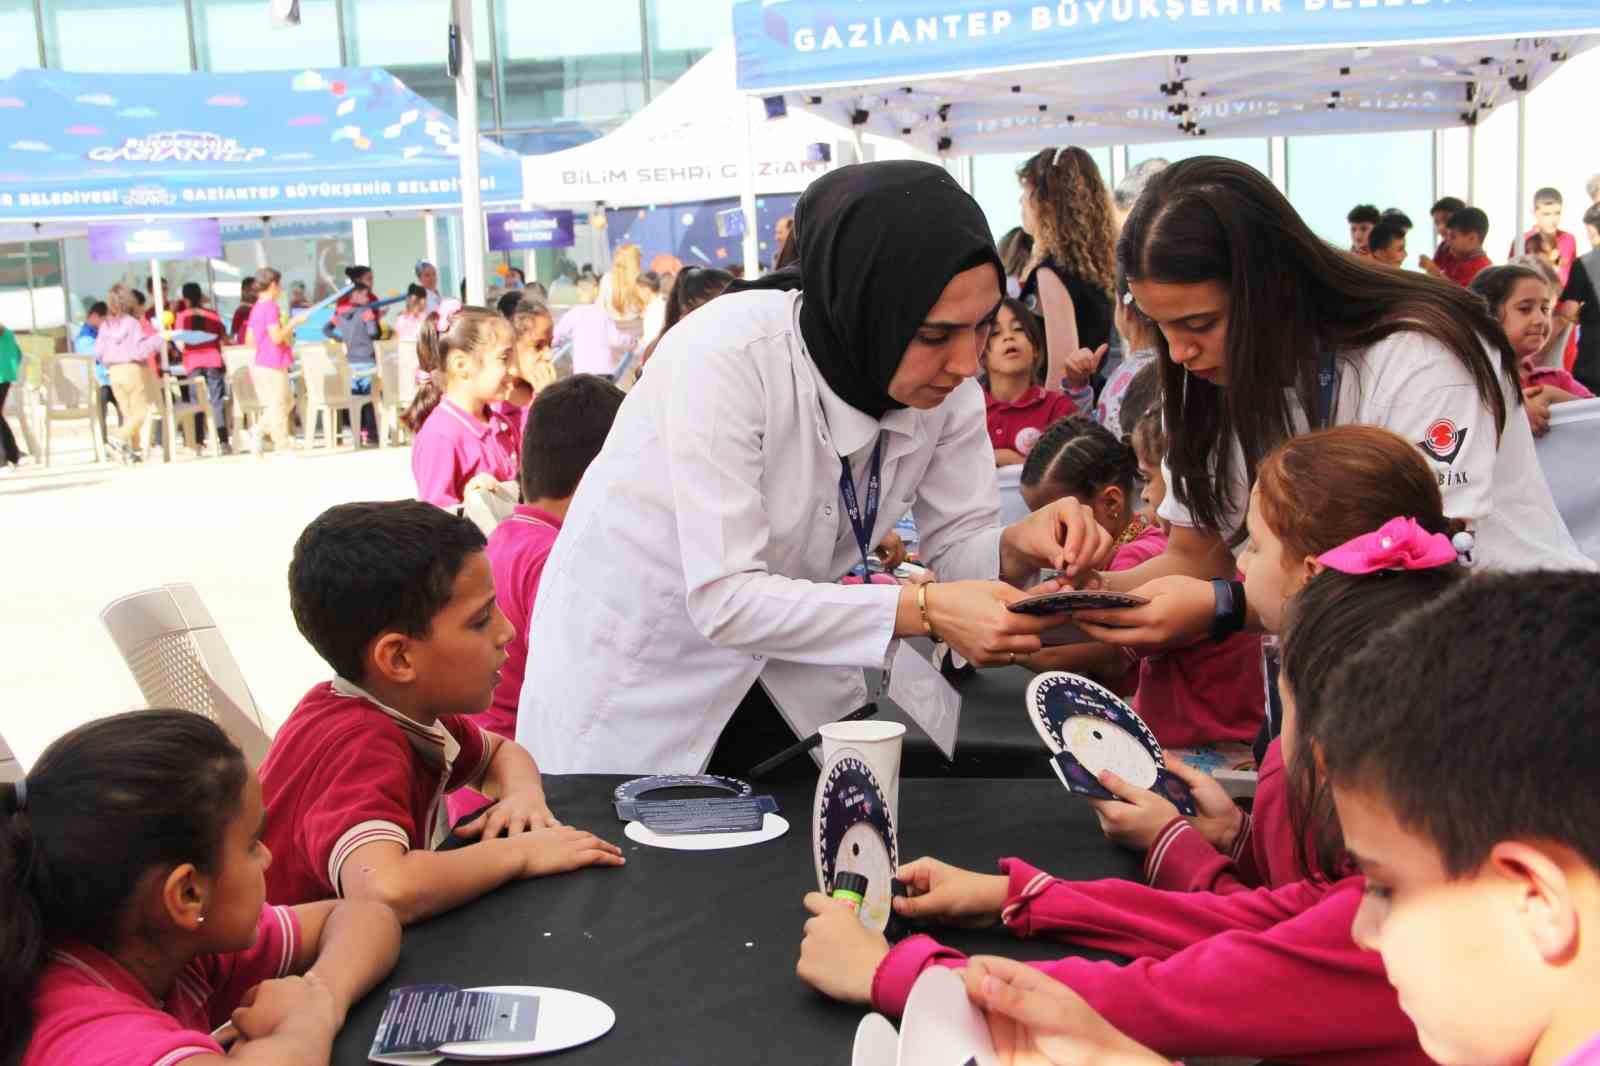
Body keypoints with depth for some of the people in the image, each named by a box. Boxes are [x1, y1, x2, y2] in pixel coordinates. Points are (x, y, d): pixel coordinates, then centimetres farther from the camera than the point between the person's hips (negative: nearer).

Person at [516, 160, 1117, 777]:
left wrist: (1018, 547, -26)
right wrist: (923, 611, -38)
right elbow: (723, 597, -33)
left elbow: (957, 545, -4)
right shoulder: (729, 355, -31)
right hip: (633, 673, -5)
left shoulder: (946, 379, -14)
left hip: (782, 670, 5)